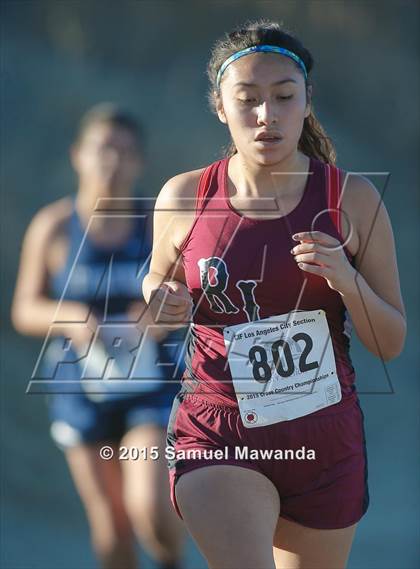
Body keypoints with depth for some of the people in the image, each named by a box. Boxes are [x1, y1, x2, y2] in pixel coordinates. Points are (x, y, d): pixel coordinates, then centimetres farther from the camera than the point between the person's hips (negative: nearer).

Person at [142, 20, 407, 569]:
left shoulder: (353, 199, -3)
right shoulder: (184, 198, -2)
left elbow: (392, 343, 1)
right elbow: (156, 282, 18)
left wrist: (348, 281, -19)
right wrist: (157, 304, -6)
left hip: (324, 437, 2)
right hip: (215, 434, -2)